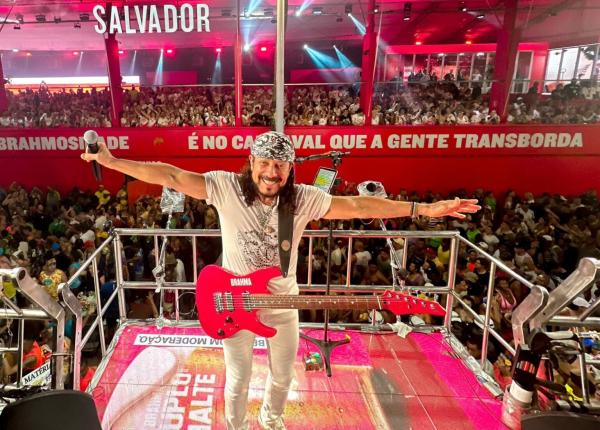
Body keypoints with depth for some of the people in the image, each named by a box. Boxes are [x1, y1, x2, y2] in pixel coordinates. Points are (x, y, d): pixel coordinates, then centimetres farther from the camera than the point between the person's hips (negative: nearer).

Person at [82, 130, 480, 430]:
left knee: (283, 374, 22)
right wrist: (113, 162, -22)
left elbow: (357, 205, -16)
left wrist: (422, 209, -18)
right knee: (238, 378, 16)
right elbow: (172, 176, -18)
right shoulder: (226, 186, -18)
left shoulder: (304, 198, -15)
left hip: (282, 303, 2)